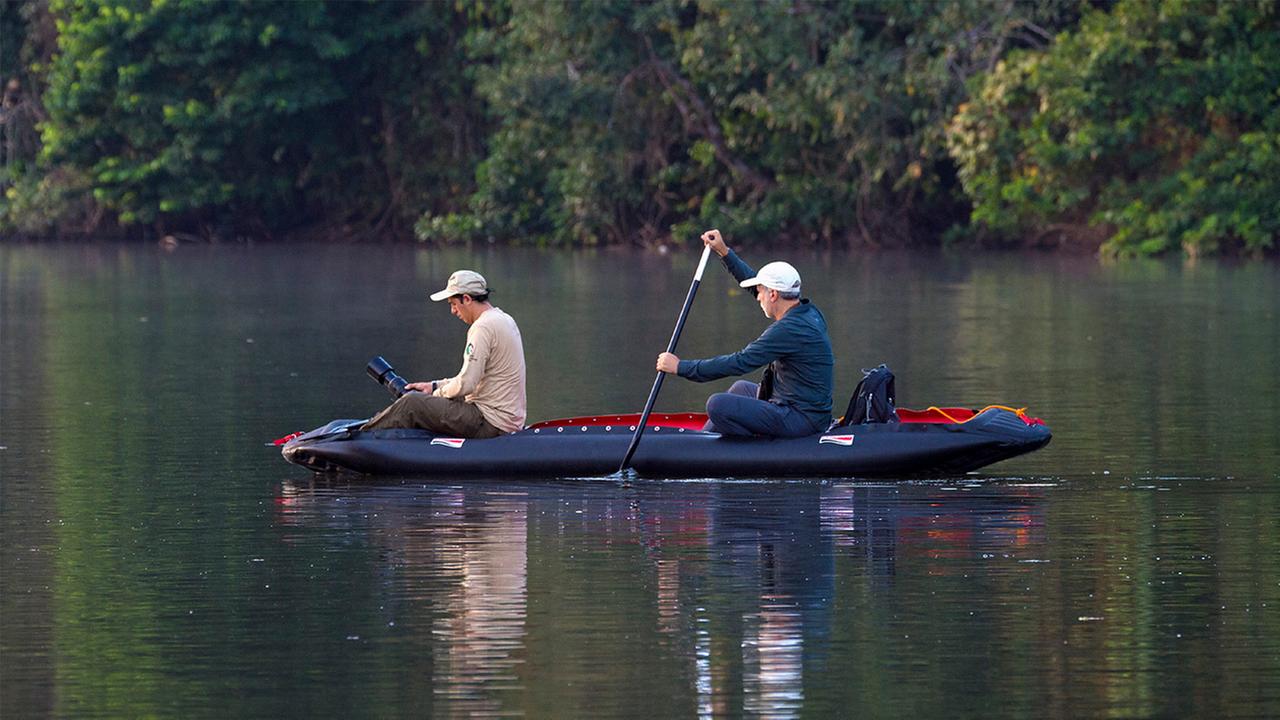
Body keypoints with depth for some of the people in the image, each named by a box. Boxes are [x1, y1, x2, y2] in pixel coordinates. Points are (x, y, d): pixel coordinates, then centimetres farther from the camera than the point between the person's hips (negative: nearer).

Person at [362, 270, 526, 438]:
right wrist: (434, 386, 18)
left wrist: (437, 393, -2)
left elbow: (465, 384, -21)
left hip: (491, 422, -10)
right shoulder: (504, 320, 15)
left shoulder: (483, 328, -18)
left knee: (411, 403, -5)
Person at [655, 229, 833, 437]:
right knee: (741, 388, 32)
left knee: (717, 405, -16)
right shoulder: (808, 312, 7)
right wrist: (724, 252, 24)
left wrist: (681, 367, -16)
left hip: (800, 420, -10)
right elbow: (754, 282, 21)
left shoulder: (788, 330, -23)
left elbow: (739, 362, -23)